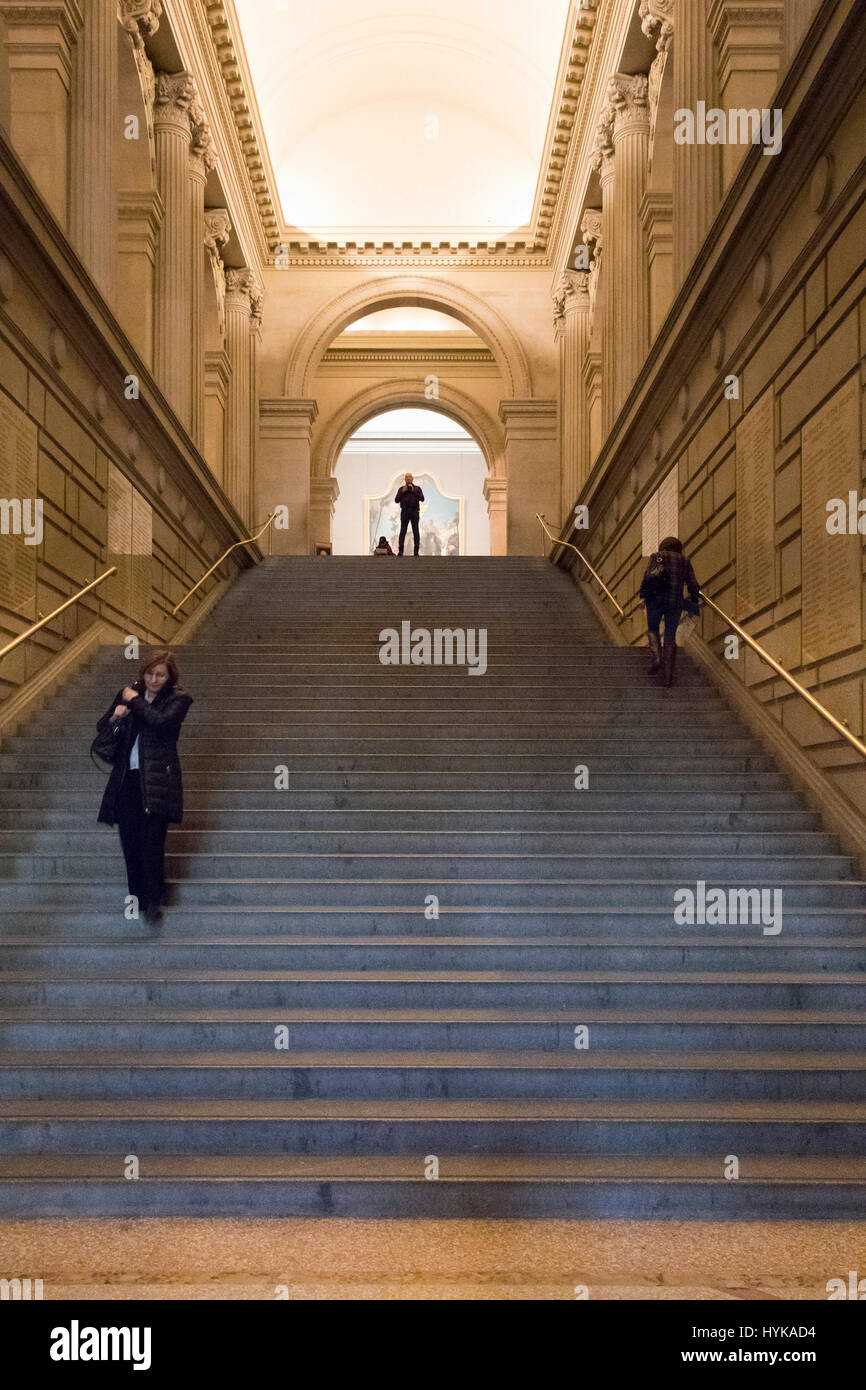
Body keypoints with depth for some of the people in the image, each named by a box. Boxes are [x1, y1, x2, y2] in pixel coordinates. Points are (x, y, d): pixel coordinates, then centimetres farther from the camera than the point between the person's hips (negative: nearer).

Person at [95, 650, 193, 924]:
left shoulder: (178, 700, 1)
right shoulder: (127, 694, 13)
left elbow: (161, 721, -19)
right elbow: (102, 727, 17)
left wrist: (135, 701, -7)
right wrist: (115, 717, -6)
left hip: (156, 781, -4)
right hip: (127, 778, 4)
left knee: (152, 842, -10)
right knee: (130, 842, 5)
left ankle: (154, 901, -1)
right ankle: (138, 898, 18)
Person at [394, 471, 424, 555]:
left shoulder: (417, 488, 9)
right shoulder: (401, 489, 12)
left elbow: (422, 499, -5)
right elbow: (396, 500, 4)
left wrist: (414, 491, -10)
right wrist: (402, 491, -6)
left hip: (414, 512, 0)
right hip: (404, 512, 0)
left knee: (416, 531, -3)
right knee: (403, 531, -6)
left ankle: (416, 551, 0)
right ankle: (400, 551, -7)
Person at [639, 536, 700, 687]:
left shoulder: (656, 557, 6)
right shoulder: (684, 560, 11)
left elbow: (648, 577, -9)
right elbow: (693, 584, 7)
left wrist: (643, 596, -2)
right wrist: (694, 601, 21)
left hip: (656, 599, -1)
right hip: (675, 601, 1)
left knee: (653, 629, 20)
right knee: (670, 636, 8)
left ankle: (657, 658, -4)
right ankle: (668, 676, 2)